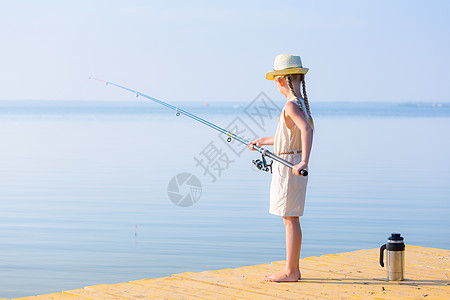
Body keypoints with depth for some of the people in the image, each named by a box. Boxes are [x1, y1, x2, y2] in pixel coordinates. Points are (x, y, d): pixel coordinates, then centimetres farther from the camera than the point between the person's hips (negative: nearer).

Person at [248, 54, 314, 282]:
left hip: (289, 166, -10)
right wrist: (263, 141, 34)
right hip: (290, 165, 10)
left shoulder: (291, 105, -17)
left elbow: (307, 130, -34)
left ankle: (290, 271, 0)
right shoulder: (302, 103, 12)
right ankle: (293, 269, 20)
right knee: (291, 218, 14)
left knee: (290, 218, -5)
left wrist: (304, 161, -42)